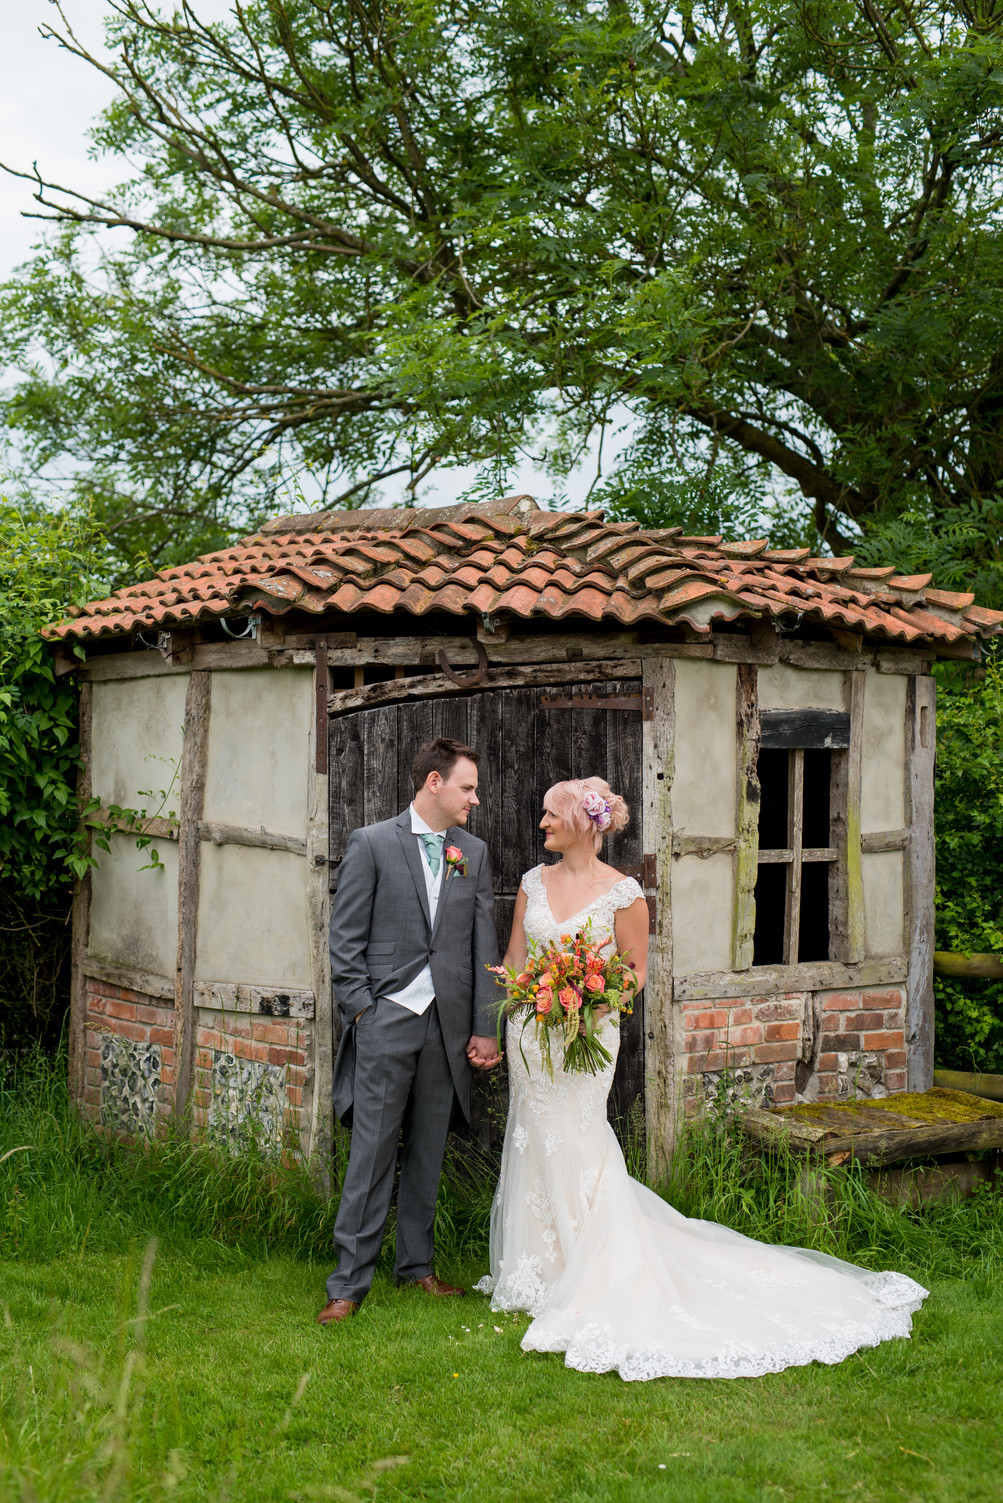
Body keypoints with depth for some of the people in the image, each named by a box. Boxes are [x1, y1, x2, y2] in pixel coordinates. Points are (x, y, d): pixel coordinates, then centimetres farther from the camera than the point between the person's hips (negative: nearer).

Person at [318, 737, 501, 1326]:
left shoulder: (474, 852, 10)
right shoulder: (372, 844, -1)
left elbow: (485, 946, 8)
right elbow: (346, 939, -1)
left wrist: (486, 1028, 4)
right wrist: (362, 1011, -7)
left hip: (448, 1025, 4)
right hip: (387, 1020, -4)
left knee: (429, 1152, 12)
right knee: (373, 1152, -3)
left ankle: (417, 1264, 25)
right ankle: (350, 1283, 3)